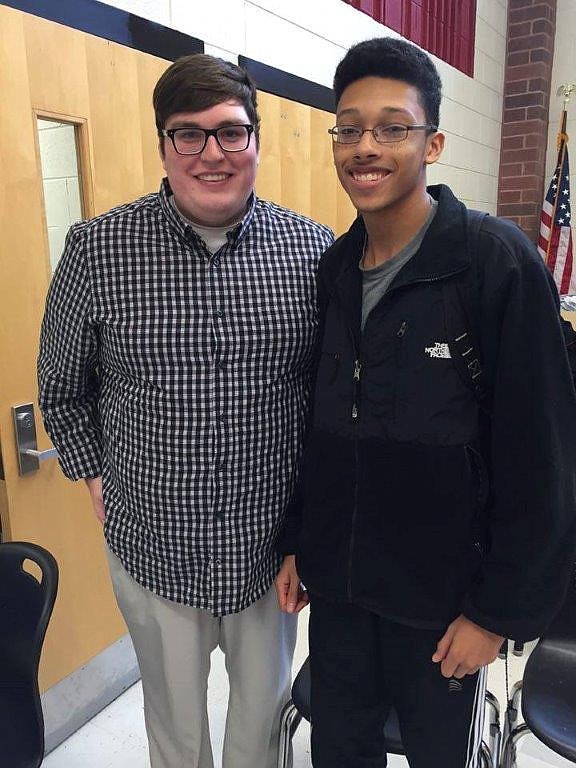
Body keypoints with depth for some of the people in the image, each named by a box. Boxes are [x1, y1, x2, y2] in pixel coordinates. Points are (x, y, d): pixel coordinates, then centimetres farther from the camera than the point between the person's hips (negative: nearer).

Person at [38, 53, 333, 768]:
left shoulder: (313, 248, -7)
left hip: (273, 537, 1)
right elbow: (63, 390, 4)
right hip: (152, 541, 0)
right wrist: (96, 476, 3)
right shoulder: (97, 249, -10)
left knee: (264, 704, 26)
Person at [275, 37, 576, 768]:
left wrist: (500, 609, -10)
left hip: (442, 596, -4)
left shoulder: (500, 263, -16)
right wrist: (294, 544, 9)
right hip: (336, 584, 5)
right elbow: (313, 427, 7)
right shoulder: (332, 270, 0)